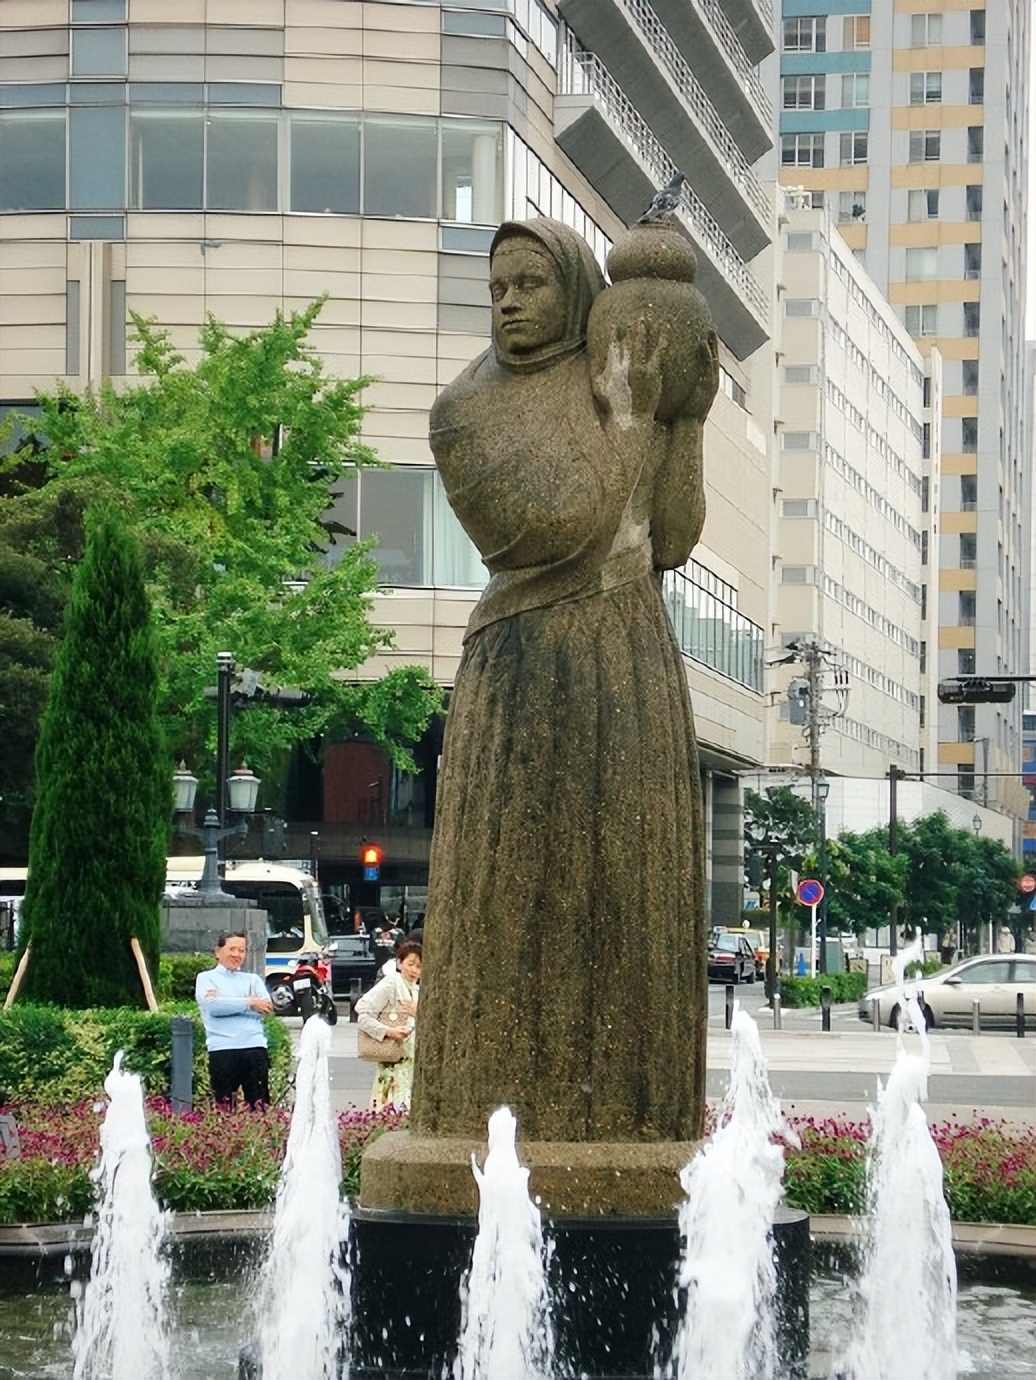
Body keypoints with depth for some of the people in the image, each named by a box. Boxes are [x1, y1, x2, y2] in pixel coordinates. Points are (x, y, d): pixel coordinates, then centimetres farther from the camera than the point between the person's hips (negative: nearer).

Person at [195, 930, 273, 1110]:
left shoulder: (253, 980, 21)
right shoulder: (206, 978, 12)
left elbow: (266, 1007, 2)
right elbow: (211, 1005, -9)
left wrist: (225, 1004, -7)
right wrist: (249, 1003, -7)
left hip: (255, 1048, 3)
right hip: (222, 1049, -3)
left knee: (259, 1105, 0)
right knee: (224, 1106, -5)